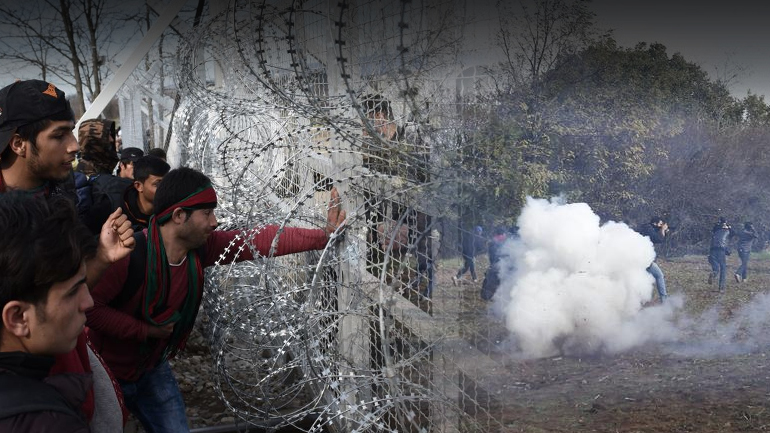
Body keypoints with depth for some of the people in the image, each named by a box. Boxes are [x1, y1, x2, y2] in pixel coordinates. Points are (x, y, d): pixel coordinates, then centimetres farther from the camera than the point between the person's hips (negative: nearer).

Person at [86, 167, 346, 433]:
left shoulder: (201, 247, -12)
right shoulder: (129, 254, -31)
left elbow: (260, 241, -14)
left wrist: (324, 234, -20)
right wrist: (145, 330, -24)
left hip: (151, 369, 6)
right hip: (107, 370, -5)